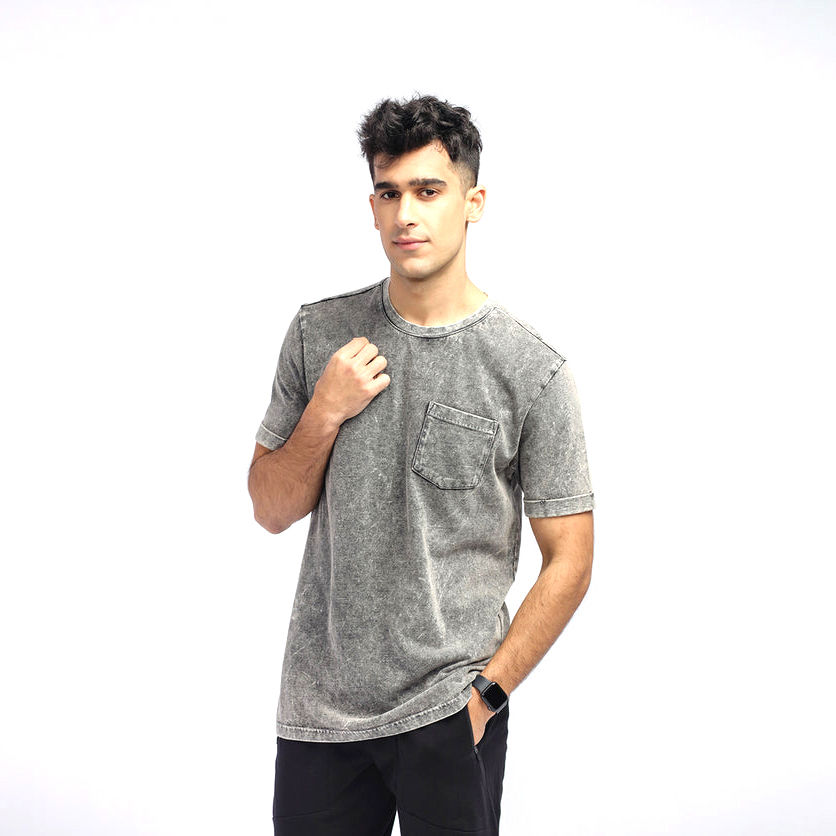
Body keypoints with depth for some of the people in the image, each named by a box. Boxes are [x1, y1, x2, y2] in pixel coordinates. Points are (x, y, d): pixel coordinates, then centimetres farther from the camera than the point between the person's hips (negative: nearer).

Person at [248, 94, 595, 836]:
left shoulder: (531, 370, -8)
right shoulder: (319, 334, 2)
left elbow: (569, 561, -4)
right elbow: (271, 511, 7)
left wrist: (485, 693, -8)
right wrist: (323, 415, -10)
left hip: (449, 717, -2)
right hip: (318, 708, 3)